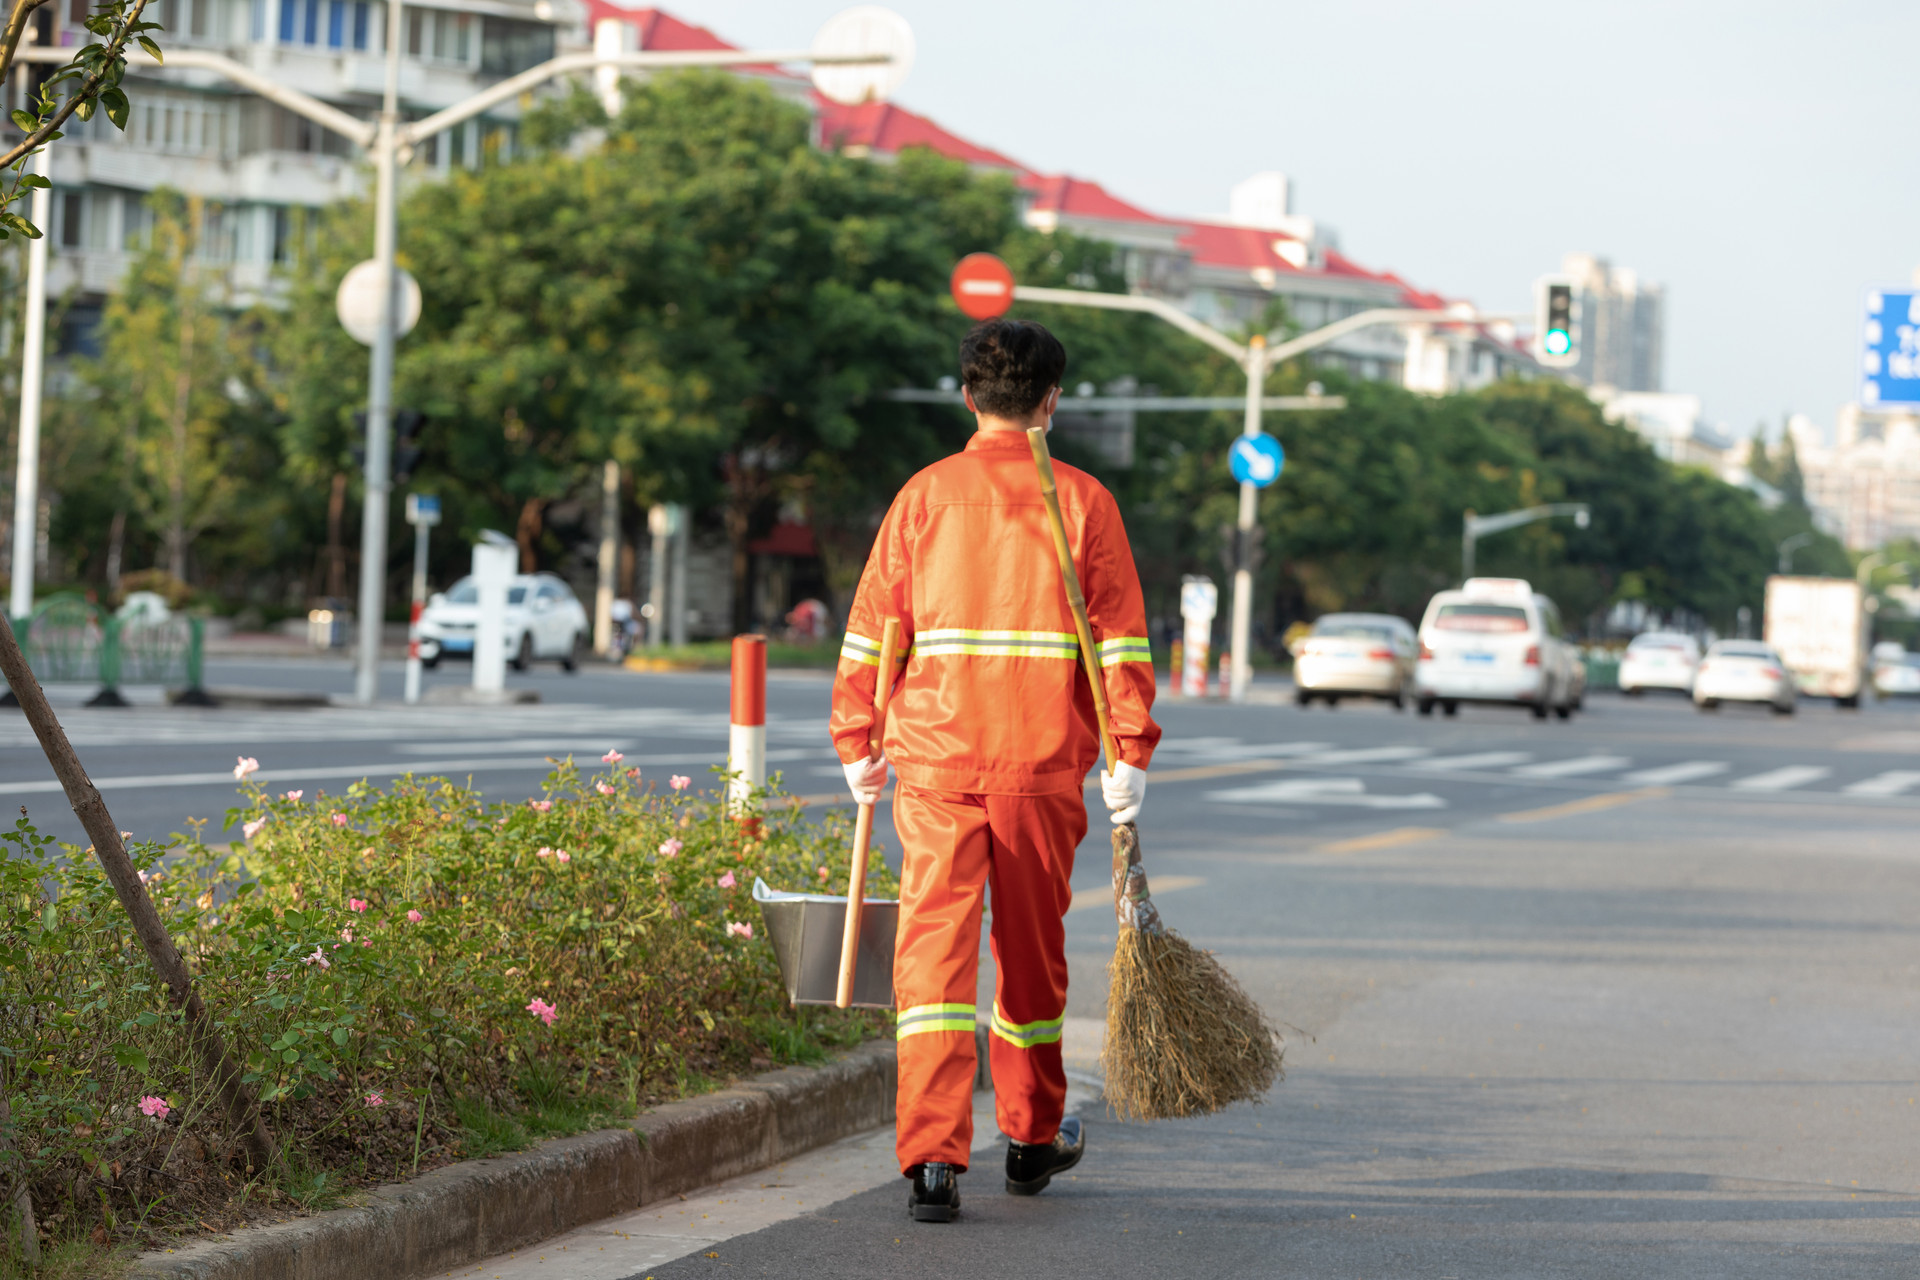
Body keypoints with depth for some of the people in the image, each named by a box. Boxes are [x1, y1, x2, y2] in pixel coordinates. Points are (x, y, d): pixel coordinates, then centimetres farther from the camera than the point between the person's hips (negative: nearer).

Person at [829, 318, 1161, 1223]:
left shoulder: (925, 495, 3)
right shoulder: (1082, 502, 1)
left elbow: (872, 627, 4)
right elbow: (1122, 635, -3)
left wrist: (856, 742, 11)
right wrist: (1130, 751, -2)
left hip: (936, 757, 0)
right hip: (1045, 762, 0)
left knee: (935, 951, -4)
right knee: (1033, 952, 16)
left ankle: (934, 1157, -17)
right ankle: (1032, 1140, 30)